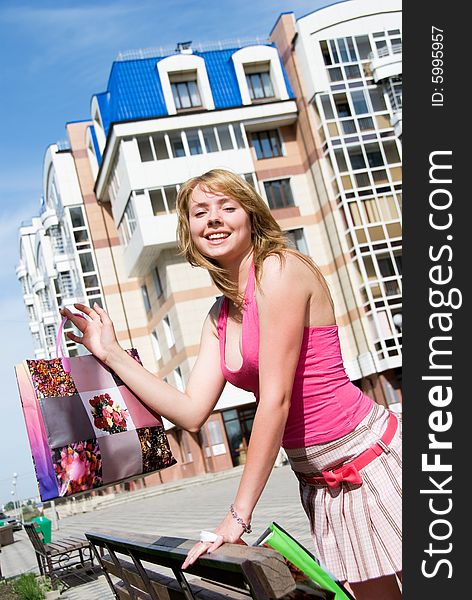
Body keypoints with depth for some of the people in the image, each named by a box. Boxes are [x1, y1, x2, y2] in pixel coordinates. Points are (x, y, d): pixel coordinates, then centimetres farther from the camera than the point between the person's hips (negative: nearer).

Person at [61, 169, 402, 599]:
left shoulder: (278, 267, -16)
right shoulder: (219, 317, 8)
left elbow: (276, 398, -20)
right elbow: (192, 412, 1)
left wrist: (240, 514, -17)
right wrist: (111, 353, 2)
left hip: (370, 456, -7)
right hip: (318, 481, 7)